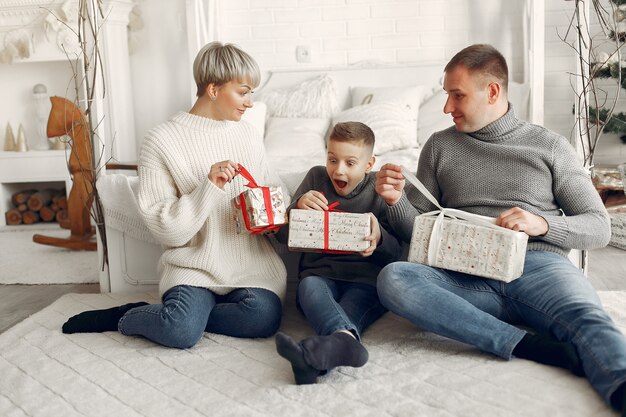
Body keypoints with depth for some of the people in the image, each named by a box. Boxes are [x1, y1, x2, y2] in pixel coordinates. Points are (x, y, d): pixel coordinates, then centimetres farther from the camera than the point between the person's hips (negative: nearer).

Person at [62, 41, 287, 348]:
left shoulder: (249, 134, 10)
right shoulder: (161, 142, -5)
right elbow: (167, 231, -8)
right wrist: (209, 188, -20)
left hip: (250, 258, 4)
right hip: (194, 262, -4)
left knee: (264, 317, -27)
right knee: (181, 332, -30)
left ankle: (170, 314, -5)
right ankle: (128, 317, 4)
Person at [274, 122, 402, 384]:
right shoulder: (316, 177, 14)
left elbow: (397, 253, 5)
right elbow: (282, 236, 12)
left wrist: (379, 238, -20)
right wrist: (298, 208, -9)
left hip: (365, 280, -1)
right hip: (320, 274, 1)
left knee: (353, 304, -35)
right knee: (309, 286, -34)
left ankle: (327, 347, -65)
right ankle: (346, 340, -62)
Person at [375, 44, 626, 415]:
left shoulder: (550, 146, 15)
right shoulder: (439, 147, 19)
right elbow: (416, 230, 20)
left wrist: (543, 224, -9)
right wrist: (396, 200, -3)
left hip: (538, 264, -1)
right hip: (467, 278, 2)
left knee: (588, 321, -34)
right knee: (393, 278, -29)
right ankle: (532, 346, -34)